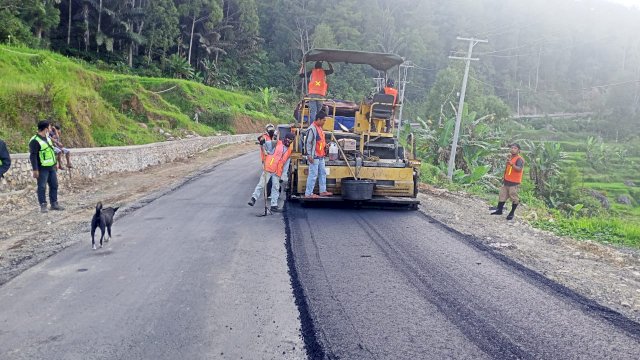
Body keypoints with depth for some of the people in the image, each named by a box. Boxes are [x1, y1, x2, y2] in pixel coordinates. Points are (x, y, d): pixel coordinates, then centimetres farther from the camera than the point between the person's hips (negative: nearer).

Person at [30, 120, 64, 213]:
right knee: (42, 187, -3)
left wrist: (55, 164, 22)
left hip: (51, 167, 9)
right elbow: (33, 156, -18)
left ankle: (54, 204, 19)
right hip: (42, 169, -9)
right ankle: (43, 205, 3)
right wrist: (35, 170, -22)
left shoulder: (47, 138, 11)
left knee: (54, 185, 11)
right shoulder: (35, 141, -16)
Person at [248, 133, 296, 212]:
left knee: (276, 188, 6)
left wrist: (283, 176, 7)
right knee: (262, 184, -6)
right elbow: (263, 144, -2)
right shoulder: (276, 143, -1)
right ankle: (254, 198, 3)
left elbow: (286, 165, 11)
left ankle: (274, 205, 12)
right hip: (268, 168, -4)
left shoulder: (289, 150, 13)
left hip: (277, 172, 5)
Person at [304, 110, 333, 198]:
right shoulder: (312, 129, -16)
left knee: (323, 173, 16)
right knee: (313, 175, -6)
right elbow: (307, 143, -18)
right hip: (314, 157, -10)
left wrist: (325, 145, 6)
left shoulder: (320, 128, 13)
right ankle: (308, 193, 1)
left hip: (321, 156, 10)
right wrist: (309, 155, -20)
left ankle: (323, 191, 27)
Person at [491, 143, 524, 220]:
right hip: (506, 181, 9)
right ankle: (499, 210, 24)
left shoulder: (519, 159, -15)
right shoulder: (510, 157, 12)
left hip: (514, 182, -9)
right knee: (502, 195, 14)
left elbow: (519, 169, -31)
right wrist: (504, 178, 25)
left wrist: (512, 164, -43)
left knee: (514, 198, 1)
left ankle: (512, 213, 12)